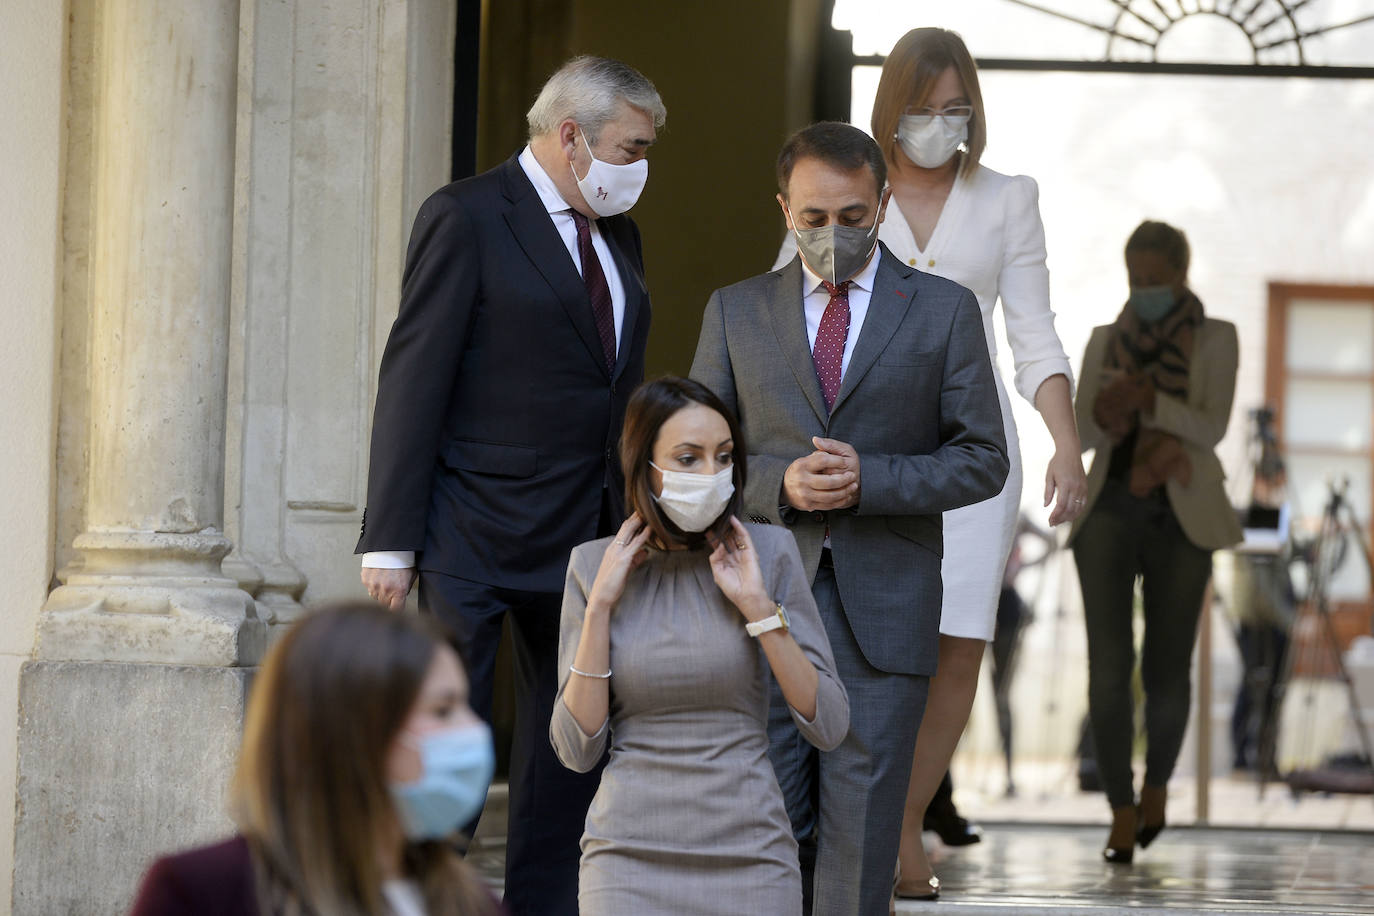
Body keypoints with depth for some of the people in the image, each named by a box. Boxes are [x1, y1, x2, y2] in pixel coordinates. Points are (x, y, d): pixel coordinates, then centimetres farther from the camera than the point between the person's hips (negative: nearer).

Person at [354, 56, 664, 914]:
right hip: (476, 540, -7)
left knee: (570, 764, 10)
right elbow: (414, 381, -11)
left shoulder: (618, 236, 14)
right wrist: (391, 544, -16)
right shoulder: (467, 217, -8)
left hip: (587, 541, 7)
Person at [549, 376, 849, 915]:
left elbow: (828, 727, -4)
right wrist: (601, 604, -9)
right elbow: (577, 750, -3)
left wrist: (757, 605, -12)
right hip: (631, 848, 0)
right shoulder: (595, 565, 1)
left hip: (749, 855, 0)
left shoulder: (769, 553, -2)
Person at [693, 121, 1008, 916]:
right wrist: (779, 485, -10)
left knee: (861, 835, -1)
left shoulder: (944, 311, 6)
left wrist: (870, 480, -12)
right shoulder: (735, 312, 11)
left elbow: (983, 460, 4)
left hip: (882, 610, -1)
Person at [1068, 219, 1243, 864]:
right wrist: (1104, 413, -19)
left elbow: (1213, 427, -9)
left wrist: (1148, 400, -24)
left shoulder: (1214, 339, 5)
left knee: (1166, 672, -1)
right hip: (1109, 510, 1)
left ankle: (1156, 783, 28)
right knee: (1109, 664, -11)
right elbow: (1079, 431, 4)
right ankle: (1122, 815, -6)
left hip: (1181, 516, -1)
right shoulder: (1105, 340, 12)